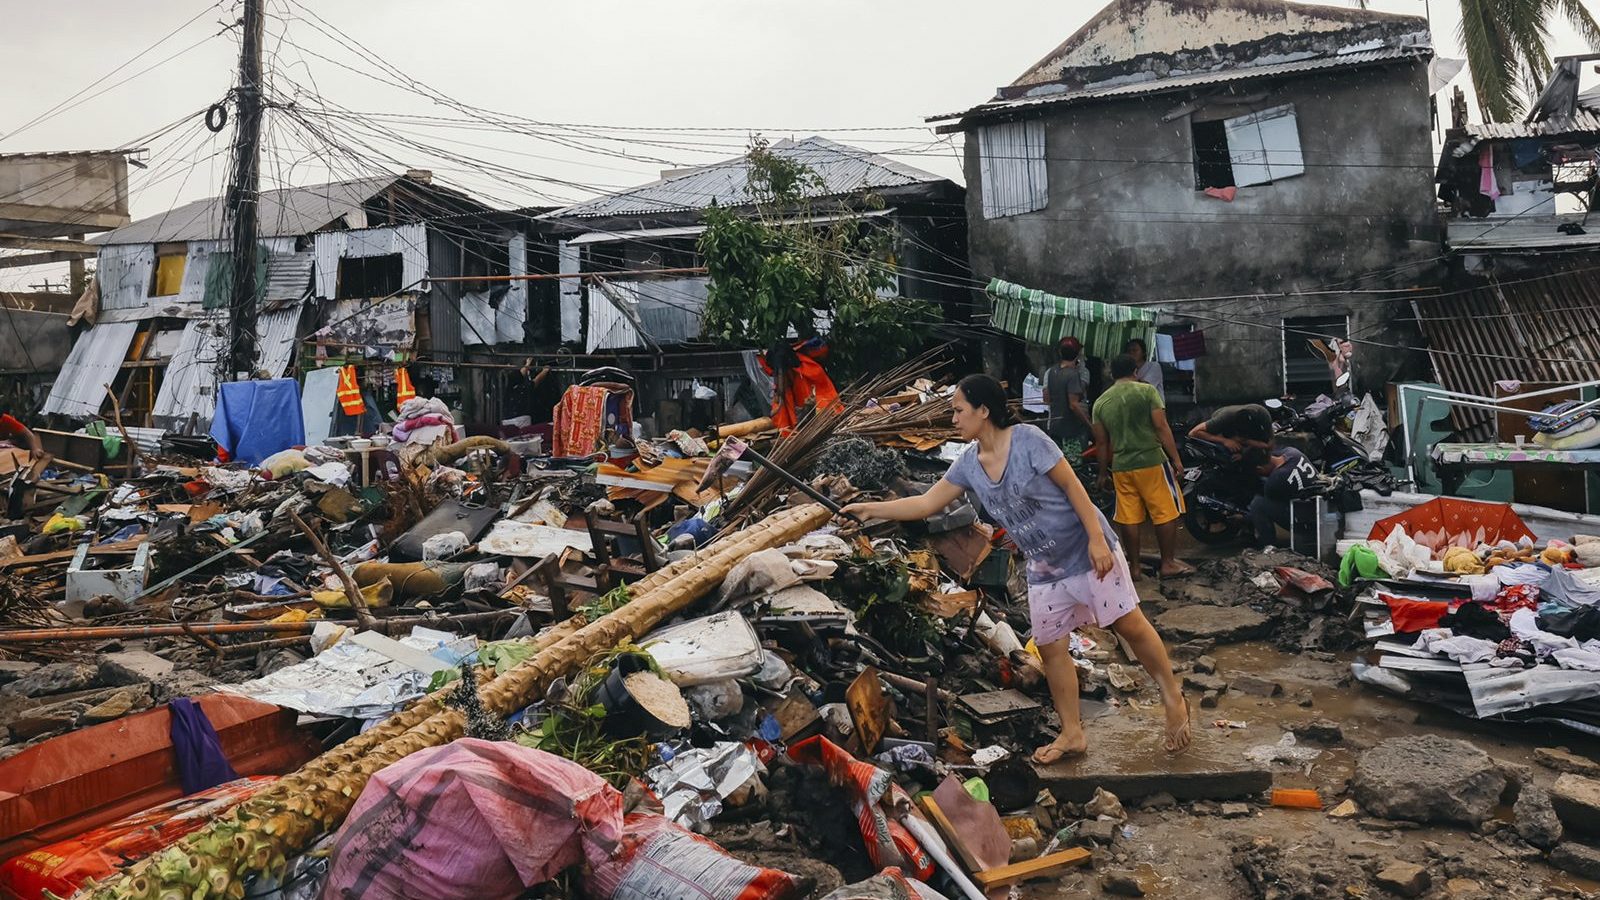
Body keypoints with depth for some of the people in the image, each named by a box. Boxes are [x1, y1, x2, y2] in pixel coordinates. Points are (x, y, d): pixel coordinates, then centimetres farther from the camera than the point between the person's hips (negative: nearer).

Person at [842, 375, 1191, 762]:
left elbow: (1072, 486, -16)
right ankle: (1072, 733, 21)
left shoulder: (1028, 439, -20)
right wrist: (871, 509, -4)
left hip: (1087, 550, -6)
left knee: (1129, 625, 1)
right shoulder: (968, 464, -2)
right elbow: (926, 503, 1)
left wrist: (1097, 538, -20)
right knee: (1050, 648, 7)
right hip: (1044, 568, 6)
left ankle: (1173, 697, 23)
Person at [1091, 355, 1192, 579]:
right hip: (1151, 461, -4)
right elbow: (1162, 427, -10)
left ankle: (1134, 566, 15)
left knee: (1129, 518, 8)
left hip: (1121, 467, 4)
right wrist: (1176, 459, -7)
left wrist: (1102, 473, 17)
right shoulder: (1146, 391, -4)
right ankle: (1168, 563, 11)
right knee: (1166, 513, 7)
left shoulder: (1100, 402, 7)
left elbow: (1102, 443, 9)